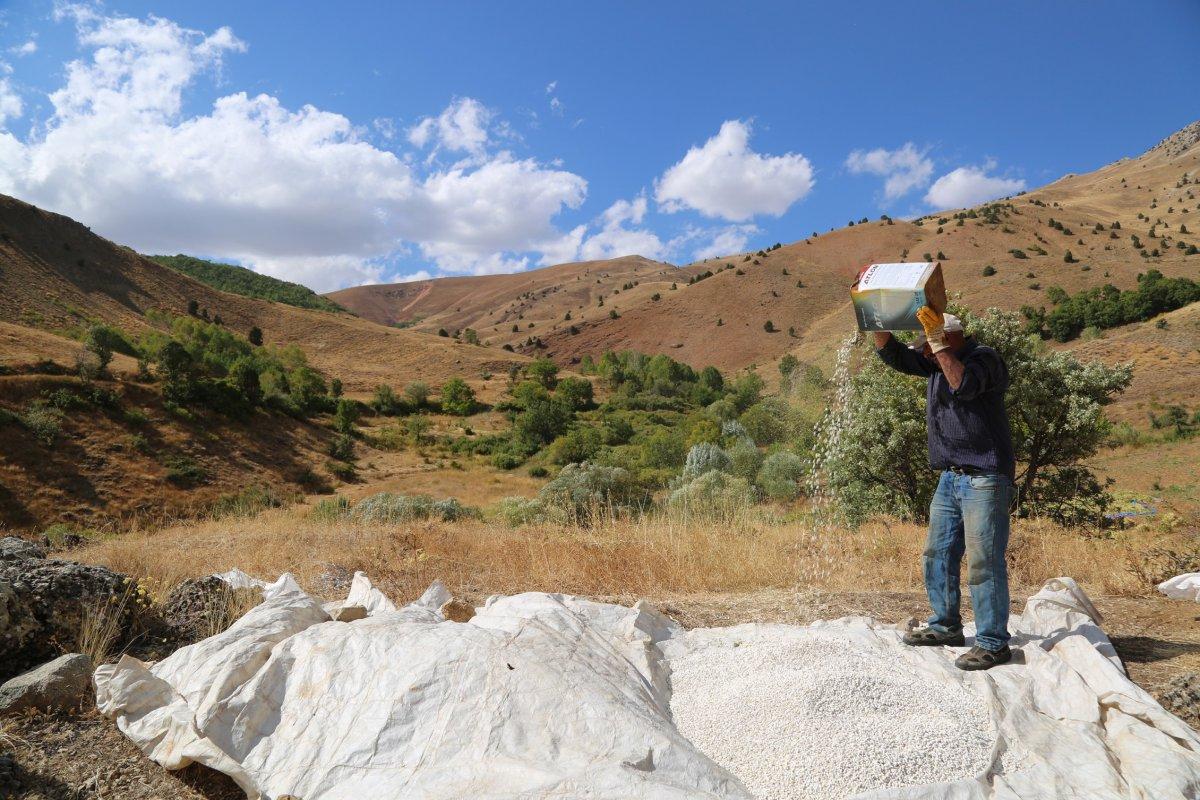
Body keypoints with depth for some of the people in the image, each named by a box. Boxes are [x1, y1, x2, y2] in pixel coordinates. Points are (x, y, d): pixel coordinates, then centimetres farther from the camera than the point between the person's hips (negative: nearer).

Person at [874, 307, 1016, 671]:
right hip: (950, 477, 9)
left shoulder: (984, 358, -10)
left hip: (984, 479, -9)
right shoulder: (936, 362, 13)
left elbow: (965, 385, -29)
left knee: (984, 562, -7)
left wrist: (939, 342, -26)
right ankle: (945, 627, 26)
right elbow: (893, 356, 10)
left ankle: (993, 643, 1)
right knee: (938, 554, 13)